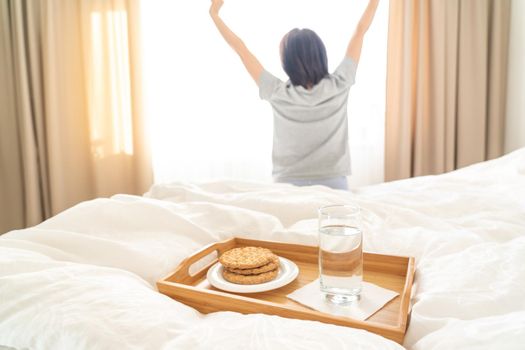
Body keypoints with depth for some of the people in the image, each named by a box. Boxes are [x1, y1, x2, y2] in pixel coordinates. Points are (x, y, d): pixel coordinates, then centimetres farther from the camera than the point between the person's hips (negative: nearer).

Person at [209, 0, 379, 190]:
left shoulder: (279, 94, -13)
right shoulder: (338, 86, -10)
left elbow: (241, 49, -4)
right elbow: (360, 32, 0)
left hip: (288, 185, 0)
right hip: (333, 184, 1)